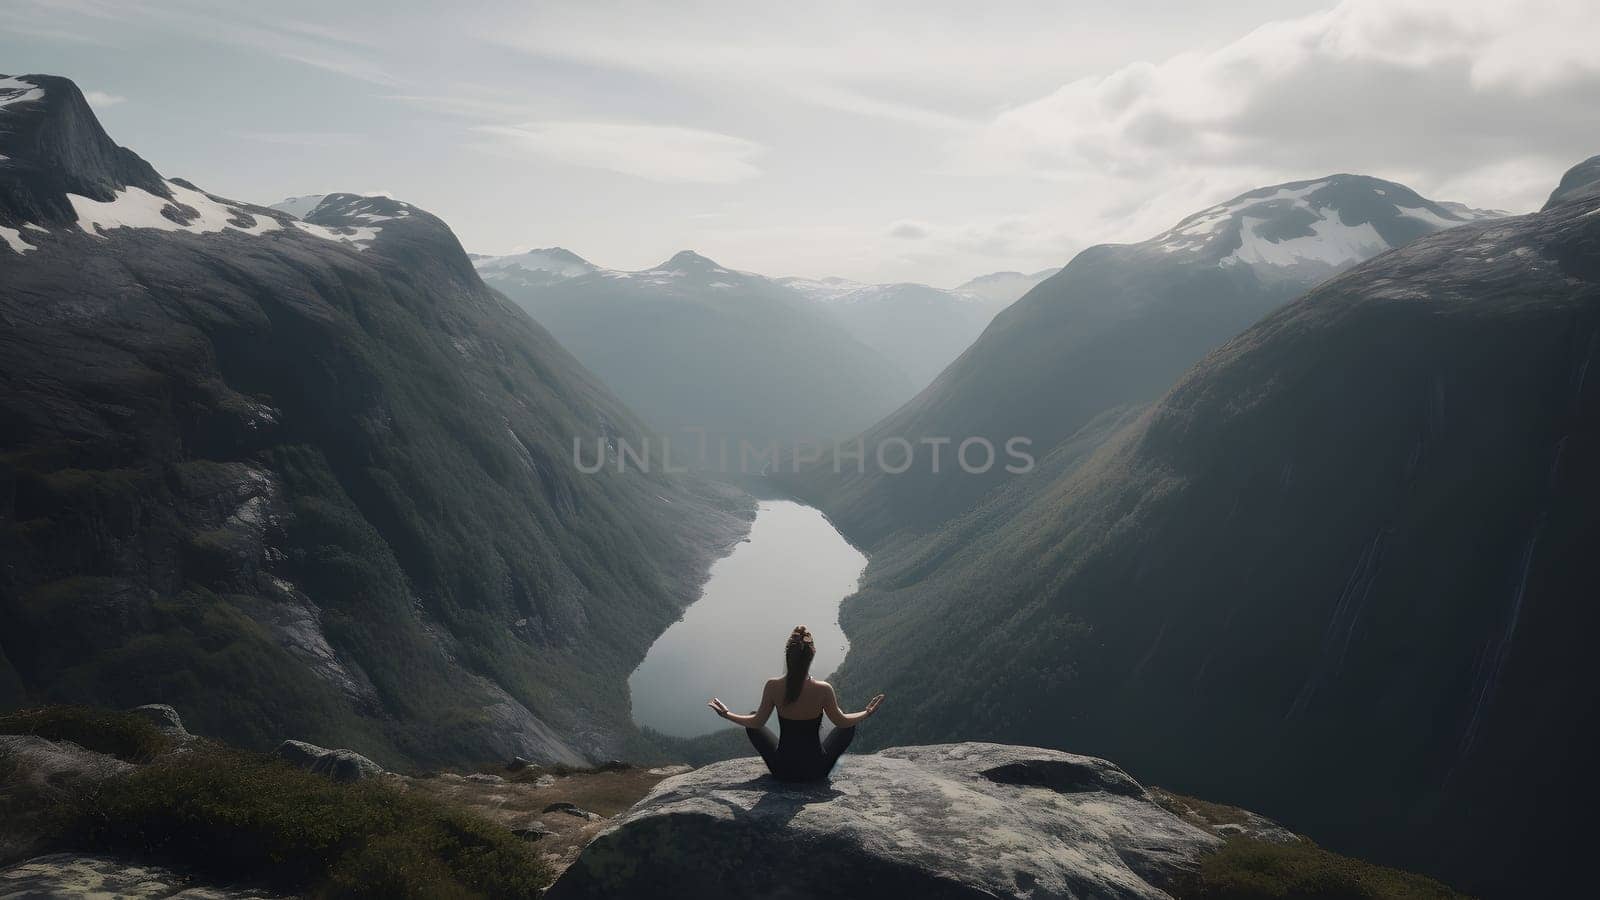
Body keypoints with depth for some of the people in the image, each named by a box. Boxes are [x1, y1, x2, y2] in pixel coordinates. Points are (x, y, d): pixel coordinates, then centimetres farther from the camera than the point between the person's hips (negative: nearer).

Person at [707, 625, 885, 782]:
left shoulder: (773, 687, -17)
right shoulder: (823, 689, -20)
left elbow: (757, 722, -5)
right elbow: (841, 721, -5)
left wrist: (726, 714, 10)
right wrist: (867, 714, 12)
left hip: (782, 771, 1)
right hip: (816, 771, -1)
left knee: (752, 722, 24)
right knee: (848, 726, 23)